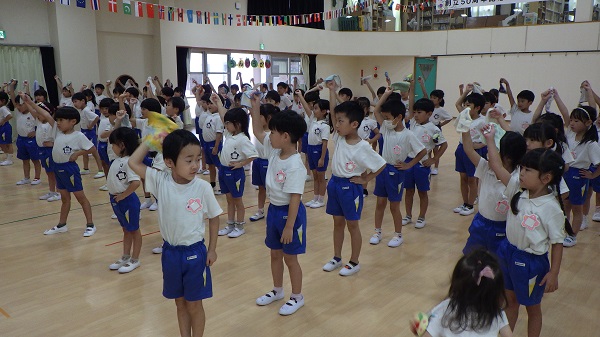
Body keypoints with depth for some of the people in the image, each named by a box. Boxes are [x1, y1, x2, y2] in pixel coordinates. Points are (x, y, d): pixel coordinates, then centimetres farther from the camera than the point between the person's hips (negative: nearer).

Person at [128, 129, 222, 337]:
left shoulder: (203, 187, -16)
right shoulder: (161, 181, -11)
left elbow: (213, 218, -4)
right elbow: (133, 163, -12)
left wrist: (212, 249, -2)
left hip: (195, 253, -2)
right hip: (170, 252, 3)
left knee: (194, 304, 13)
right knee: (180, 303, 20)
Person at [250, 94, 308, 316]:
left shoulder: (295, 166, -26)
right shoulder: (274, 151, -1)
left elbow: (295, 198, -25)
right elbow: (258, 132, 12)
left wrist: (289, 226, -24)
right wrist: (255, 108, 3)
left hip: (289, 212, -8)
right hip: (273, 209, 8)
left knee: (290, 258, 8)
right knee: (275, 254, 21)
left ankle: (297, 297, 27)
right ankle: (277, 291, 40)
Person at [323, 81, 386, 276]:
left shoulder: (362, 147, -19)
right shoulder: (339, 138, -2)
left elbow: (381, 165, -14)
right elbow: (334, 112, -1)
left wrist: (365, 180, -9)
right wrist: (332, 91, -5)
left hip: (350, 187, -6)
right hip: (334, 183, 6)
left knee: (352, 225, 8)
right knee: (338, 223, 17)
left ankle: (354, 262, 22)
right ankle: (337, 258, 31)